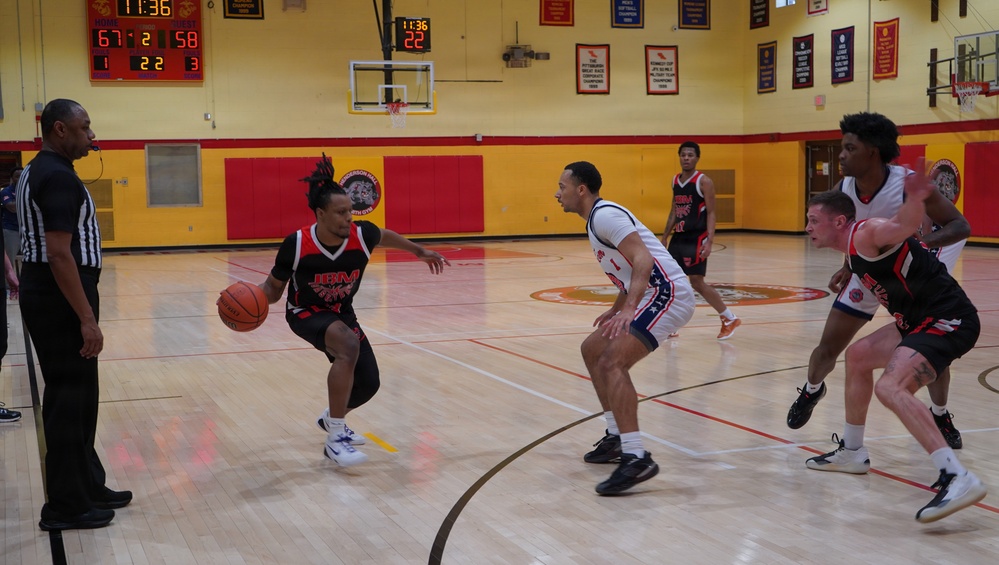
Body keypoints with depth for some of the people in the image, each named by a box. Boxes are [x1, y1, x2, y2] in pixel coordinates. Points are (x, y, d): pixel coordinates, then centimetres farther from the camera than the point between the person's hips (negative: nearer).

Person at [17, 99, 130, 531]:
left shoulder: (37, 172, 15)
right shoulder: (58, 176, -17)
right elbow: (60, 253, -24)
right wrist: (87, 318, -23)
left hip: (47, 295, 10)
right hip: (59, 300, -10)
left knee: (74, 395, 16)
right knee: (69, 399, -3)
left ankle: (87, 487, 26)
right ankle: (65, 507, 5)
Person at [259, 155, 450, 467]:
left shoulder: (362, 235, -21)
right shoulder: (296, 245, -28)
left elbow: (385, 236, 5)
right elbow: (274, 288, -13)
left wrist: (420, 252, 15)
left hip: (342, 313, 5)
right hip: (306, 313, -5)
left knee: (368, 384, 5)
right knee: (348, 345, -36)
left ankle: (332, 418, 40)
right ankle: (335, 438, -28)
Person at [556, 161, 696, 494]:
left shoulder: (604, 215, -12)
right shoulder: (598, 218, 18)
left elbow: (644, 261, -24)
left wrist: (628, 309, -33)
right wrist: (616, 310, 35)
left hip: (666, 293, -11)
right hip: (653, 295, 11)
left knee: (612, 362, -23)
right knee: (592, 350, 20)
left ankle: (636, 459, -26)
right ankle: (617, 437, 25)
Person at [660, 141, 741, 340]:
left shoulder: (704, 182, -10)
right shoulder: (675, 181, 11)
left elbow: (711, 213, -13)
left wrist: (709, 242, -22)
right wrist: (664, 238, 16)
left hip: (696, 239, -7)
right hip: (678, 238, 7)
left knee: (697, 282, -7)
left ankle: (729, 319, 7)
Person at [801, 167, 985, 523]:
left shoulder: (868, 234, -15)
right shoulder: (853, 250, 13)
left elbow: (905, 225, -36)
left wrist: (915, 199, -54)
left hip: (948, 320, -11)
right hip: (920, 321, 11)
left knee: (891, 387, -28)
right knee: (858, 355, 25)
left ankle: (958, 478, -33)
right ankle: (852, 452, 38)